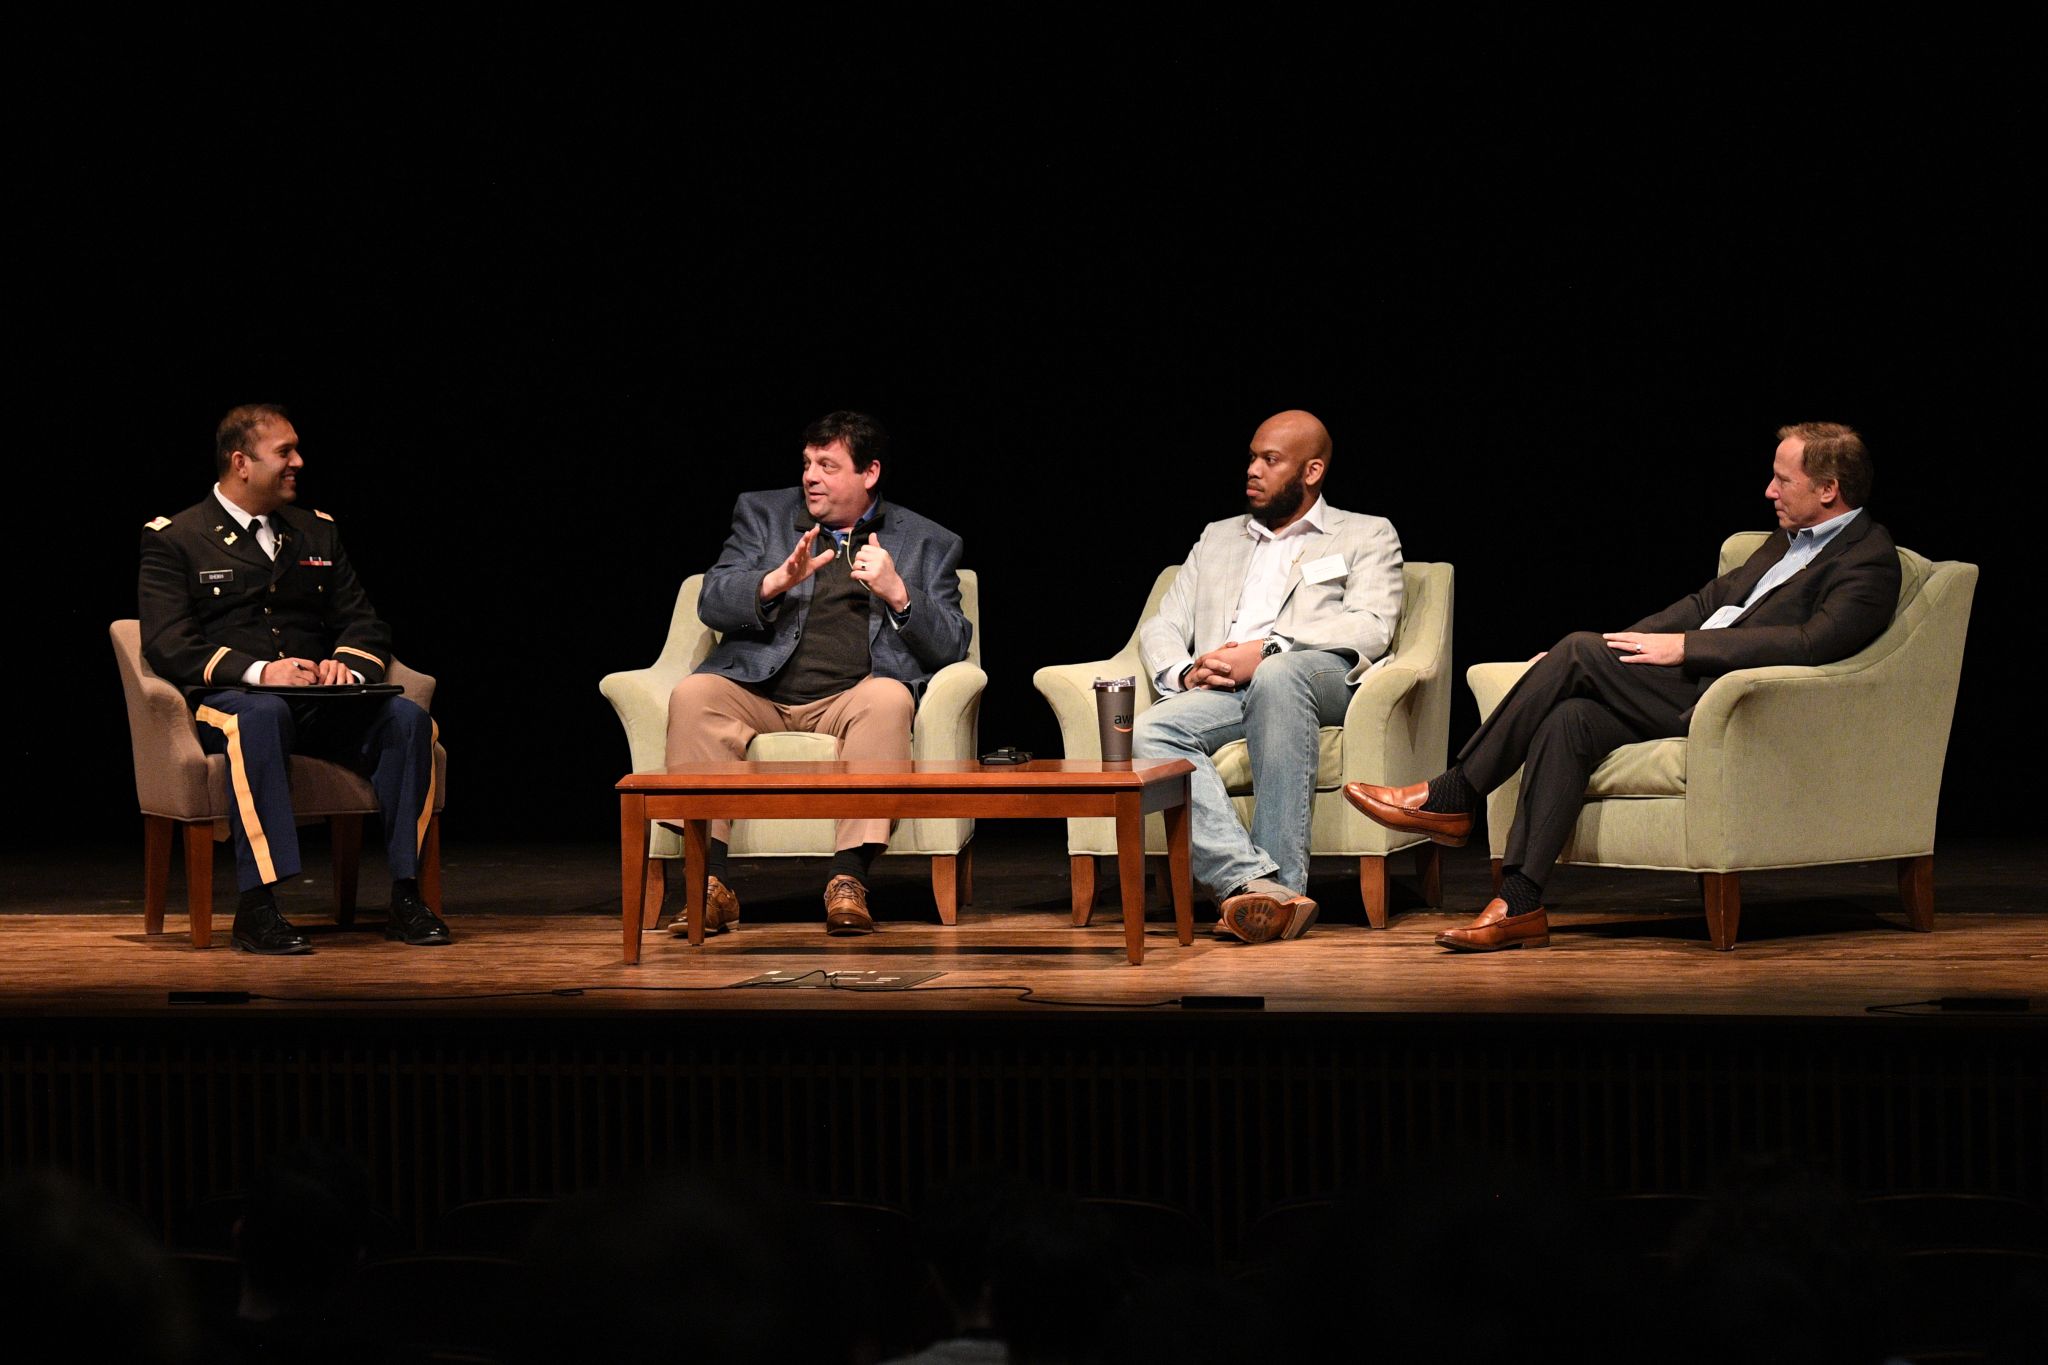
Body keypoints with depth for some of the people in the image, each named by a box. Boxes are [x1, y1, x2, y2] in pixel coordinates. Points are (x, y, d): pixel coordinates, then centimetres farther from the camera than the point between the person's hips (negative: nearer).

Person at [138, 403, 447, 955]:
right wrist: (256, 671, -22)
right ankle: (256, 908, -44)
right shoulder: (173, 539, 5)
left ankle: (405, 896, -22)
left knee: (406, 718, -24)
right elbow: (167, 644, -8)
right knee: (262, 715, -41)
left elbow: (364, 623, 17)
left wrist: (347, 663, -8)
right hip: (226, 699, -5)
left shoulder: (316, 532, 22)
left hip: (317, 702, 5)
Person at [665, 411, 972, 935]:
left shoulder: (928, 544, 14)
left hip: (850, 698, -1)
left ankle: (848, 880, -38)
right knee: (693, 695, -29)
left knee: (889, 698, -35)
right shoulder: (763, 513, 18)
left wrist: (897, 594, -12)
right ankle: (711, 885, -32)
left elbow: (951, 649, 5)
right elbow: (712, 603, 6)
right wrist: (777, 581, -14)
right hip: (759, 692, 1)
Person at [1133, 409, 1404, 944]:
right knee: (1151, 734, -30)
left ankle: (1282, 878, -43)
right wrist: (1185, 672, -2)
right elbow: (1161, 627, 24)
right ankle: (1254, 881, -45)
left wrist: (1266, 651, -14)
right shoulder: (1217, 539, 33)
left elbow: (1371, 628, 0)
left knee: (1278, 675, -41)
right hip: (1222, 692, 4)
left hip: (1319, 679, -4)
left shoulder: (1367, 536, 18)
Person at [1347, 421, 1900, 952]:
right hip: (1688, 688, 8)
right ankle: (1519, 903, -25)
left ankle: (1451, 798, -12)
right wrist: (1627, 646, 11)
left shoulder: (1870, 558, -4)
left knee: (1578, 652, -19)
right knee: (1569, 719, -20)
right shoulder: (1789, 539, 26)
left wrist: (1685, 646, -19)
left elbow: (1813, 641, -19)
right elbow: (1710, 601, 26)